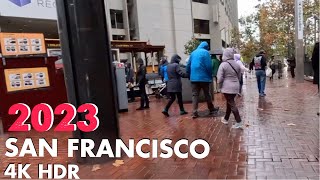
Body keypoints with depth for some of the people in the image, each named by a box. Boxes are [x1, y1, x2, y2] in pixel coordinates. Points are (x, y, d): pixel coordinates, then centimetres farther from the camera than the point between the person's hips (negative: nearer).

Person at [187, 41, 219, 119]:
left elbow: (188, 66, 14)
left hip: (194, 77, 4)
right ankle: (211, 109, 26)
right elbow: (209, 66, -11)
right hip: (204, 77, -4)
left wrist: (190, 75, 21)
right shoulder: (206, 52, -3)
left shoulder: (193, 53, 14)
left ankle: (194, 112, -3)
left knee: (195, 94, 3)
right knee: (207, 94, 10)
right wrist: (210, 76, -1)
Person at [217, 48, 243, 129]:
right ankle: (226, 119, 34)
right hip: (236, 87, 6)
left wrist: (221, 83, 4)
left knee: (232, 104, -2)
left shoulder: (223, 65, -14)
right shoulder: (237, 65, 5)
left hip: (227, 87, -6)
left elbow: (220, 79, -14)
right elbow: (239, 77, 11)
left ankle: (239, 123, -4)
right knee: (230, 102, 19)